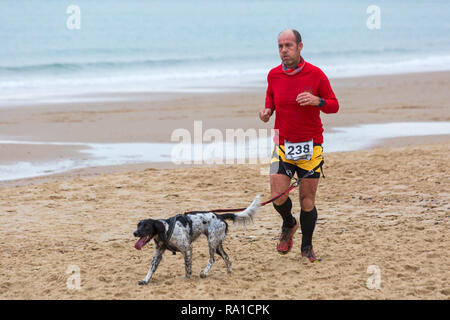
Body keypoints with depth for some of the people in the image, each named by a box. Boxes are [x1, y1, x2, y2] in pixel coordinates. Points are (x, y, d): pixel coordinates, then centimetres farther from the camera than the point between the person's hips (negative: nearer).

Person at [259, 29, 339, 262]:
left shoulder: (316, 75, -6)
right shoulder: (274, 75, 2)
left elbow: (334, 105, 1)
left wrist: (317, 101, -20)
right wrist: (267, 109, 2)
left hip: (310, 146, -2)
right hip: (283, 145, 2)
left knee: (307, 199, 0)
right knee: (278, 197, -11)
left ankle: (307, 247, 20)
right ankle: (288, 225, 23)